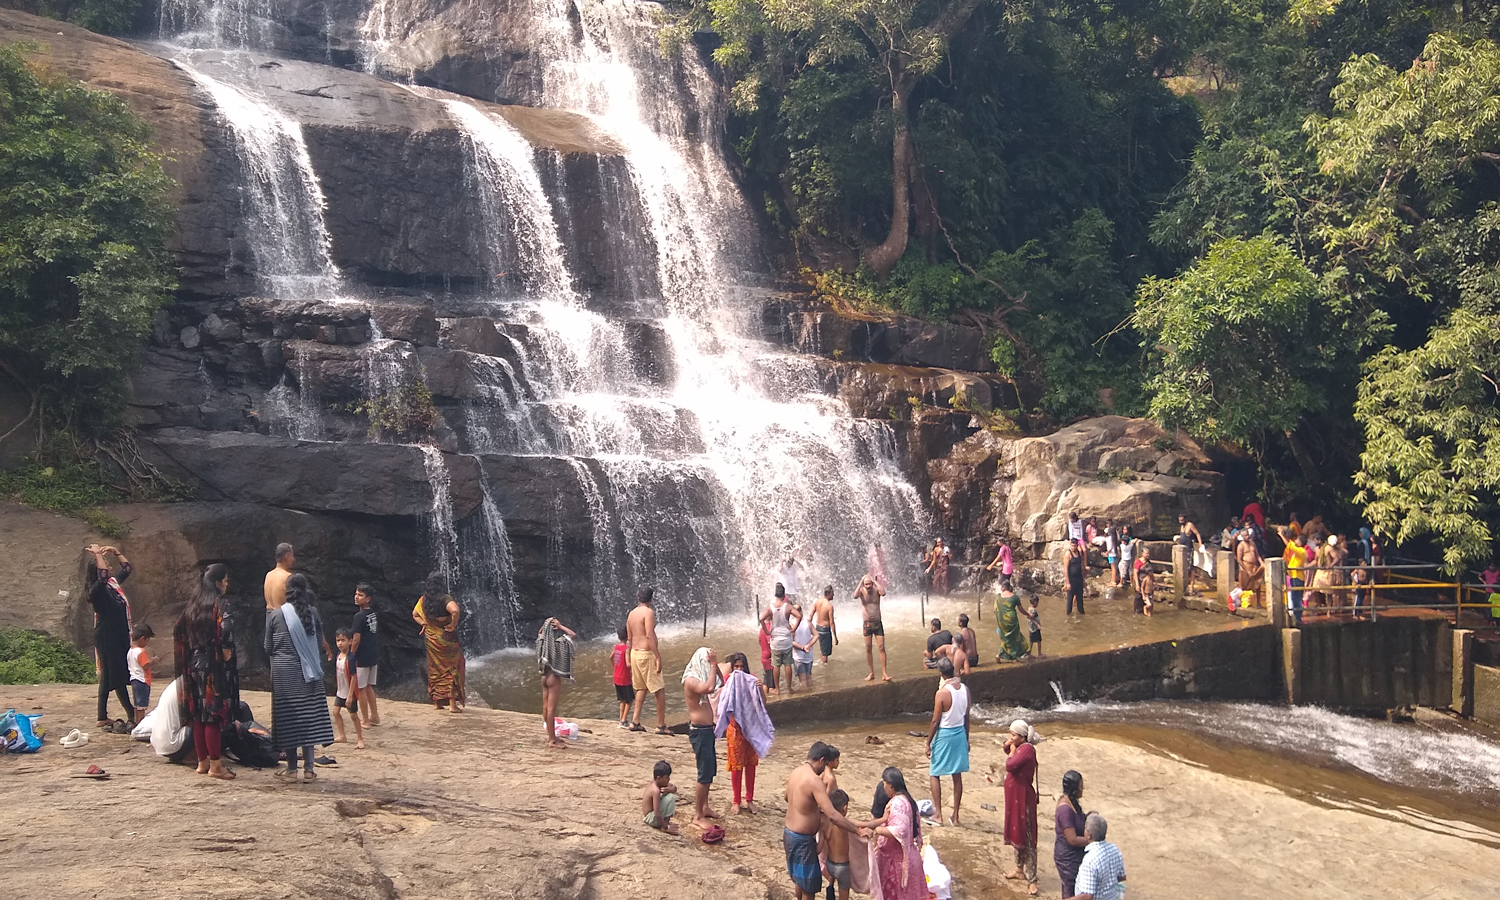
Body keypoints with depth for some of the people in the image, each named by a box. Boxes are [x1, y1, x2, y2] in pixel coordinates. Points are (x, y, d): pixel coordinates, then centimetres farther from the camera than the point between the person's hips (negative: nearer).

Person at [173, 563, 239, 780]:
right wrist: (227, 655, -13)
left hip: (195, 665, 7)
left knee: (199, 715, 12)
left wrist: (191, 655, 18)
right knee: (214, 715, -4)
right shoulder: (218, 605, -12)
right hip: (214, 667, -7)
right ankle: (215, 766, -1)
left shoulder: (193, 605, 11)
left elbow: (179, 631, 14)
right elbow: (225, 632, -26)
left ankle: (203, 762, 19)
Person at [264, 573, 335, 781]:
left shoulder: (275, 615, -4)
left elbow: (268, 648, 2)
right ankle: (308, 768, 6)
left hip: (283, 672, -1)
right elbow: (319, 641, 4)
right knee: (309, 716, 7)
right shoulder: (312, 613, -2)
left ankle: (291, 768, 9)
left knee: (287, 717, 6)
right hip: (308, 671, 1)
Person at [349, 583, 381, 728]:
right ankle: (374, 716, 22)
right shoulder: (374, 615, 7)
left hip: (362, 657, -8)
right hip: (373, 656, 8)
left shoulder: (359, 616, -17)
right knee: (368, 686, 19)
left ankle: (366, 721, 7)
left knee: (360, 688, 3)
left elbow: (356, 640, -19)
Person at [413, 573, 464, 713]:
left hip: (431, 638, 6)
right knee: (451, 669, 2)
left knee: (435, 669, 16)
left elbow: (415, 614, 14)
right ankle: (452, 704, -1)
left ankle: (437, 702, 21)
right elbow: (455, 611, -35)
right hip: (446, 639, -6)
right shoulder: (445, 599, -17)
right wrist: (453, 625, -21)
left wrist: (424, 624, 8)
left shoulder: (424, 599, 3)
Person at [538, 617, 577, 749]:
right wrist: (560, 626, -13)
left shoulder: (543, 641, 3)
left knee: (546, 707, 13)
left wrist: (546, 625, 10)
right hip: (554, 677, -8)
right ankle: (552, 740, -4)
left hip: (545, 676, 8)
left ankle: (551, 736, 24)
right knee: (551, 708, -6)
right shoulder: (557, 642, -17)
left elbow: (540, 632, 25)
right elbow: (573, 635, -19)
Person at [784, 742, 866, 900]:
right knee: (809, 886, 7)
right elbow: (832, 815, -32)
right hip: (802, 839, -9)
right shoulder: (814, 780, -25)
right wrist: (858, 830, -27)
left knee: (800, 879, 27)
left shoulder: (795, 772, 3)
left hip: (789, 833, 9)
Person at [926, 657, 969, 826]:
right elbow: (967, 717, 8)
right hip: (960, 734, 6)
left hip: (944, 736, -6)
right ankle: (955, 816, 17)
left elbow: (935, 721, -15)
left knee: (934, 774, 9)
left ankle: (938, 814, 9)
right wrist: (966, 738, 19)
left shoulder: (942, 693, -20)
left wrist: (928, 743, -6)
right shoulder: (964, 689, -2)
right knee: (957, 776, 12)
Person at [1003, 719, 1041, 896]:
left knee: (1026, 837, -6)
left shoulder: (1026, 748, -20)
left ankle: (1031, 879, -2)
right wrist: (1008, 748, 3)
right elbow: (1012, 765, 17)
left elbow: (1010, 765, -29)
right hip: (1015, 796, 10)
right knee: (1016, 833, 20)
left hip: (1023, 797, -10)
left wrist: (1011, 751, -14)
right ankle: (1020, 869, 35)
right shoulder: (1019, 748, 9)